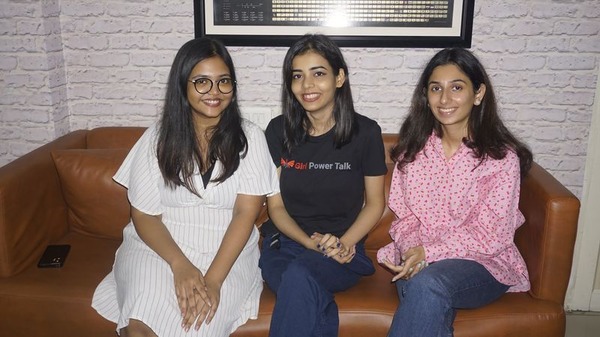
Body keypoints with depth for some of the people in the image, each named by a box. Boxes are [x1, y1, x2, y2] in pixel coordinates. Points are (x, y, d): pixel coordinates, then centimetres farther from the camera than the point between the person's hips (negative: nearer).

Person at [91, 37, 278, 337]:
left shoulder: (249, 138, -1)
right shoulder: (158, 138, 2)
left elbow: (245, 214, -8)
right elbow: (143, 215, 0)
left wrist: (213, 279, -20)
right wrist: (181, 265, -17)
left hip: (227, 252, 0)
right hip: (159, 247, 1)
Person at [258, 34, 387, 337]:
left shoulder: (365, 133, -3)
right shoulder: (278, 131, 1)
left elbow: (375, 203, 5)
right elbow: (276, 204, 4)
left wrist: (342, 244, -11)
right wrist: (311, 243, -12)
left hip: (345, 248, -1)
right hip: (286, 244, 1)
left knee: (299, 274, -35)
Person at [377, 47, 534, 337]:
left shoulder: (502, 157, -6)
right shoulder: (414, 149, 7)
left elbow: (492, 235, -10)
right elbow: (404, 216, 7)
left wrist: (429, 252, -18)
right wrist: (412, 251, -14)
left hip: (483, 263, -2)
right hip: (417, 260, 3)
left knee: (427, 285, -35)